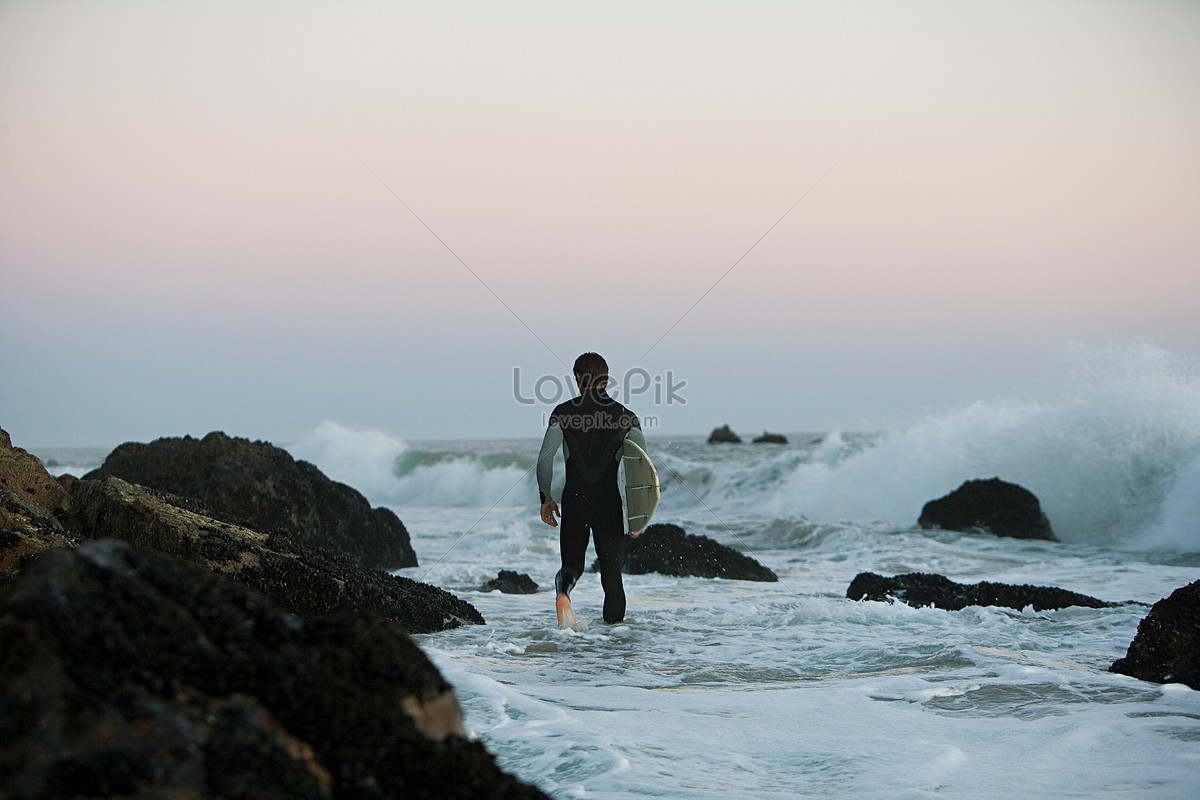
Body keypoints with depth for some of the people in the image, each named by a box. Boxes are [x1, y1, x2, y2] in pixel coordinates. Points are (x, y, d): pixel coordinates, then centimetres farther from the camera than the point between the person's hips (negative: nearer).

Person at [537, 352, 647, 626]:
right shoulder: (626, 416, 1)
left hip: (574, 500, 0)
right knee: (611, 569, 9)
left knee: (572, 564, 10)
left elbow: (545, 458, -5)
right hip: (610, 501, 0)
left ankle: (562, 591, -23)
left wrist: (546, 498, 6)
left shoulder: (563, 412, -1)